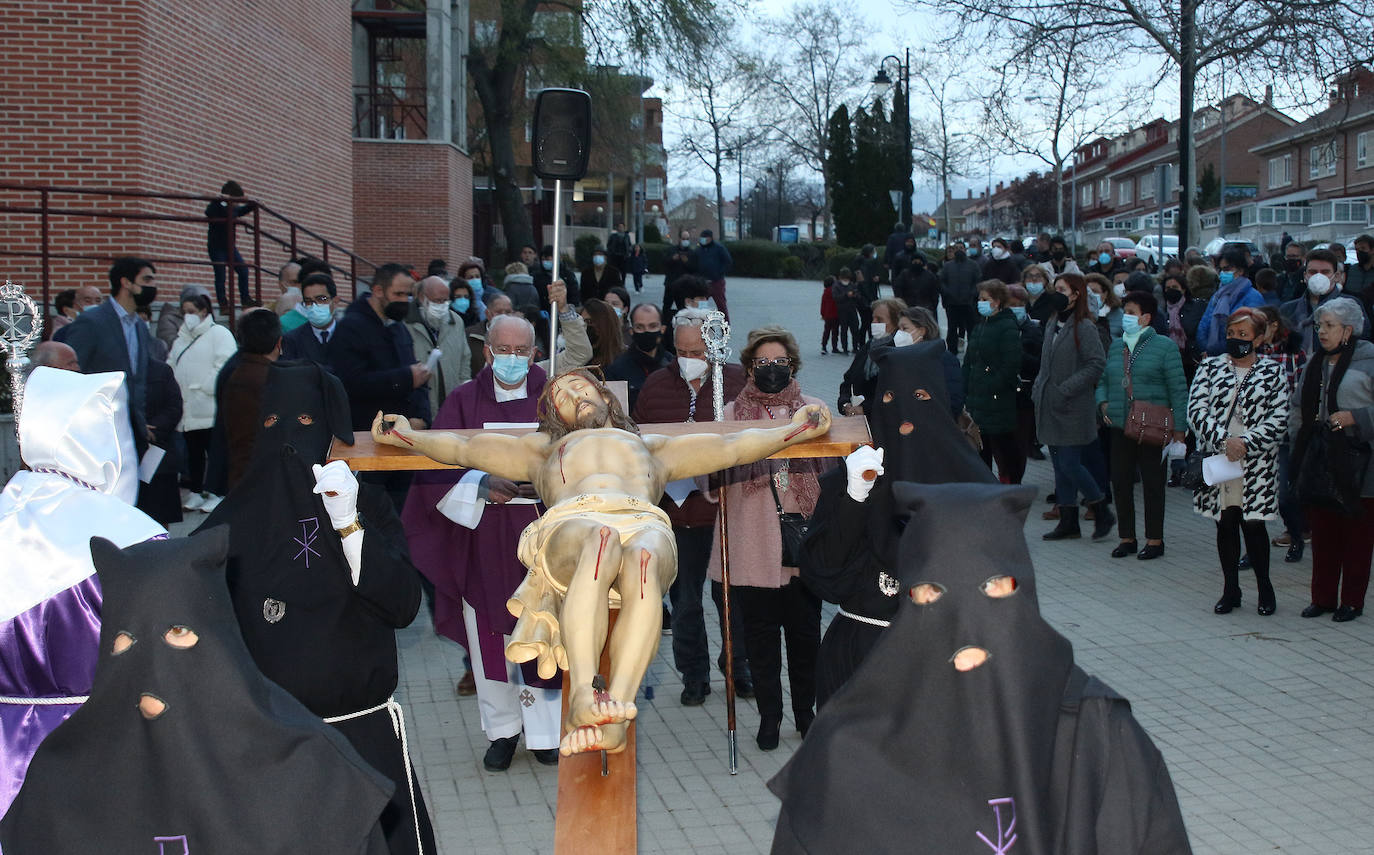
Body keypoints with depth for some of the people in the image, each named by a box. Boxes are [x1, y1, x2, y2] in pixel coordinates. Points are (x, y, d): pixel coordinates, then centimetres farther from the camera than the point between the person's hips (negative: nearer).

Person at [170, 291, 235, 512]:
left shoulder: (219, 334, -3)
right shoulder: (181, 339, 20)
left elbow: (224, 367, -13)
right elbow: (173, 369, 21)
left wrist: (204, 389, -16)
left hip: (210, 408, -7)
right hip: (187, 409, 7)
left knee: (215, 451, -5)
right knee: (193, 452, 11)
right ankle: (196, 493, 17)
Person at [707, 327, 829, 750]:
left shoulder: (814, 410, 9)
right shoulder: (731, 414, 6)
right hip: (752, 547, -1)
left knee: (805, 631, 8)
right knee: (759, 633, 6)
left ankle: (806, 710, 25)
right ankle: (769, 715, 20)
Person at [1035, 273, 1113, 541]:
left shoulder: (1084, 327, -12)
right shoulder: (1052, 324, 11)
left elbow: (1097, 364, -17)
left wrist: (1066, 388, -19)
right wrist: (1038, 388, 7)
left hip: (1073, 408, -7)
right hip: (1049, 406, 7)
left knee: (1069, 464, -8)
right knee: (1059, 465, 10)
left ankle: (1102, 512, 10)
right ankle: (1068, 521, 18)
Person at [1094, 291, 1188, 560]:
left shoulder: (1164, 346, -3)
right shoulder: (1115, 346, 12)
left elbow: (1178, 389, -5)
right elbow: (1103, 380, 21)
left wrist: (1179, 427, -10)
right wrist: (1103, 402, 0)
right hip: (1120, 427, 5)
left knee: (1152, 484, 3)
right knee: (1120, 482, 6)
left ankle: (1155, 540, 13)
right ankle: (1127, 538, 17)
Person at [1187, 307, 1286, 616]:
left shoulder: (1272, 372, 4)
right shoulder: (1211, 368, 8)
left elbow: (1278, 419, -3)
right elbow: (1196, 410, -3)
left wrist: (1246, 443, -16)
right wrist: (1223, 440, -15)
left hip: (1255, 462, -2)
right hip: (1217, 460, 2)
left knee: (1253, 524, -2)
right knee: (1225, 524, 7)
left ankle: (1264, 587, 16)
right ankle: (1230, 589, 18)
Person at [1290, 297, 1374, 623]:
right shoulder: (1315, 365, 15)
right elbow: (1296, 408, 22)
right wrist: (1300, 442, 13)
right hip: (1319, 463, 6)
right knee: (1322, 531, 9)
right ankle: (1323, 597, 18)